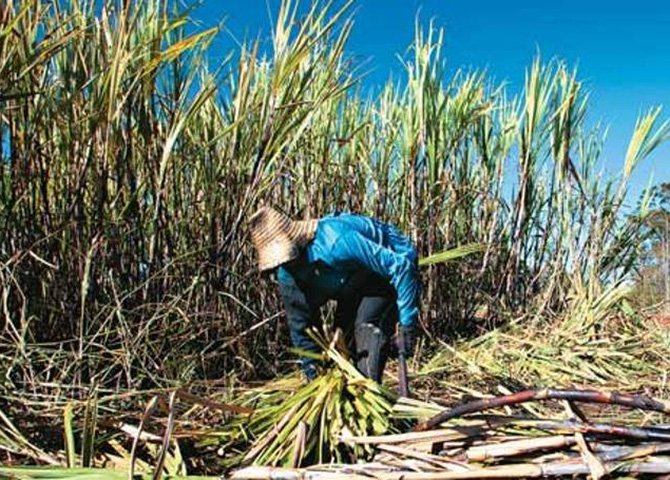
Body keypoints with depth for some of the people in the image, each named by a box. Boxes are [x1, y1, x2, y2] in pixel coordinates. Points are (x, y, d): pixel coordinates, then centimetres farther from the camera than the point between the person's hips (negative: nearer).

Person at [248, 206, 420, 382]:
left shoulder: (336, 242, -41)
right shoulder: (286, 274, -15)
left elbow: (400, 267, -37)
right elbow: (301, 326, -3)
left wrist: (406, 323, -35)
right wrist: (313, 374, -3)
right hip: (356, 282, 8)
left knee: (367, 327, -25)